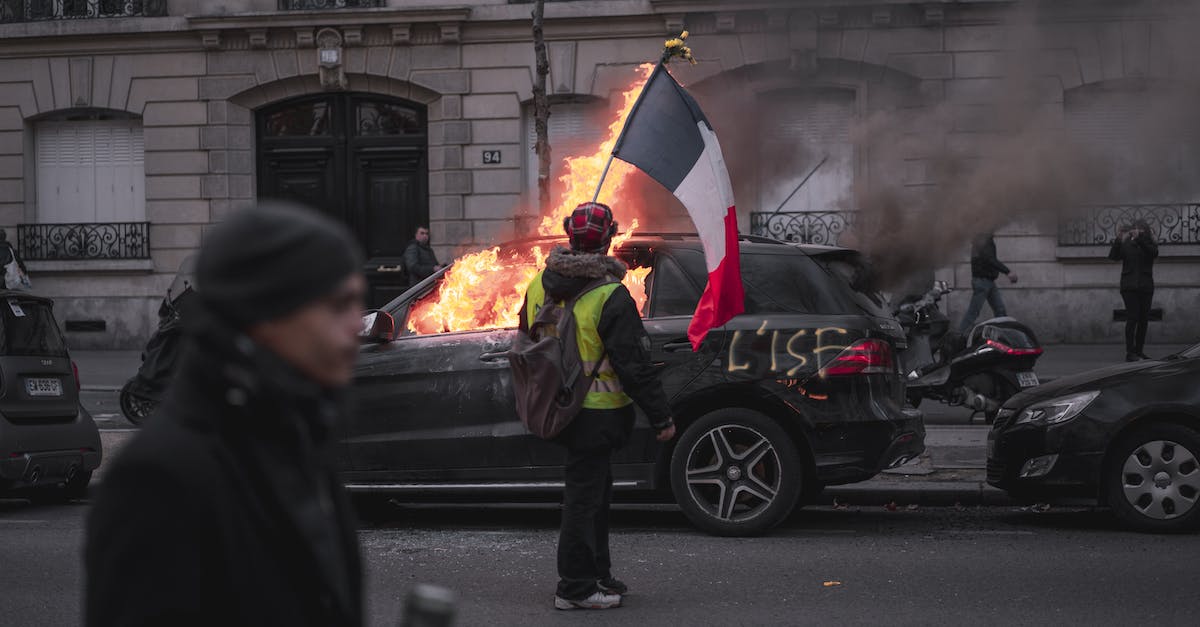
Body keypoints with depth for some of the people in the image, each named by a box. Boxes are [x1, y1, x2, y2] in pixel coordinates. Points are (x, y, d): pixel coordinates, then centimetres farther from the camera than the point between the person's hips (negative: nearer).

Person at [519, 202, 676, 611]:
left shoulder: (538, 286, 4)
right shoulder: (610, 297, -19)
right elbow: (634, 365, -18)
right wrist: (661, 417, -11)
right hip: (596, 415, -8)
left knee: (593, 489, 20)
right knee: (584, 496, -1)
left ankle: (597, 575, 30)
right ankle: (575, 589, 5)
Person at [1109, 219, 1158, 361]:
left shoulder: (1149, 244, 6)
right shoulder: (1126, 244, 4)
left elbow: (1154, 253, -16)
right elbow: (1113, 256, -9)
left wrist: (1139, 238, -28)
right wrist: (1118, 240, -23)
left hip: (1146, 287, 3)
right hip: (1129, 287, -3)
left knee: (1144, 319, 4)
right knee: (1132, 318, -12)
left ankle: (1139, 350, 16)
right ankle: (1130, 352, -13)